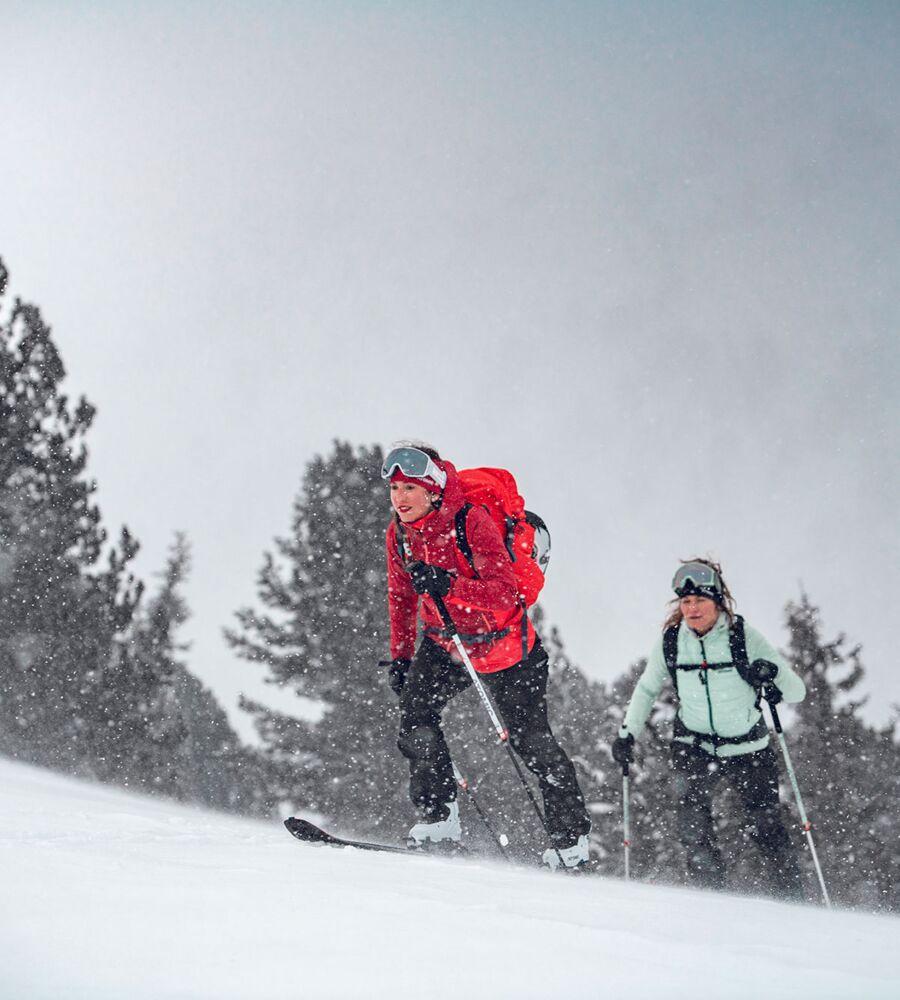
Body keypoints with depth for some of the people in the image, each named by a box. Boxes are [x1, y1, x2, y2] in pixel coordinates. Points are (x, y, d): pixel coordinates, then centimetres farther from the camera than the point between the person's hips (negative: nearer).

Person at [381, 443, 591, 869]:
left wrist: (448, 586, -46)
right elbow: (401, 597, 9)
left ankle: (571, 836, 15)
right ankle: (440, 816, -9)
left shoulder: (472, 521, -25)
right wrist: (400, 656, 10)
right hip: (445, 642, 5)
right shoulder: (398, 533, -6)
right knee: (414, 712, -18)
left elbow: (505, 592, -33)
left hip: (502, 642, -5)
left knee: (530, 741, 1)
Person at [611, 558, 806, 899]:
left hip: (748, 748, -1)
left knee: (767, 828, 2)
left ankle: (793, 903, 16)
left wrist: (771, 674, -32)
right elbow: (646, 689, 12)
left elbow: (796, 692, -12)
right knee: (692, 827, -18)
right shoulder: (670, 641, -6)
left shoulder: (743, 636, -13)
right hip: (694, 746, 2)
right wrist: (627, 733, 3)